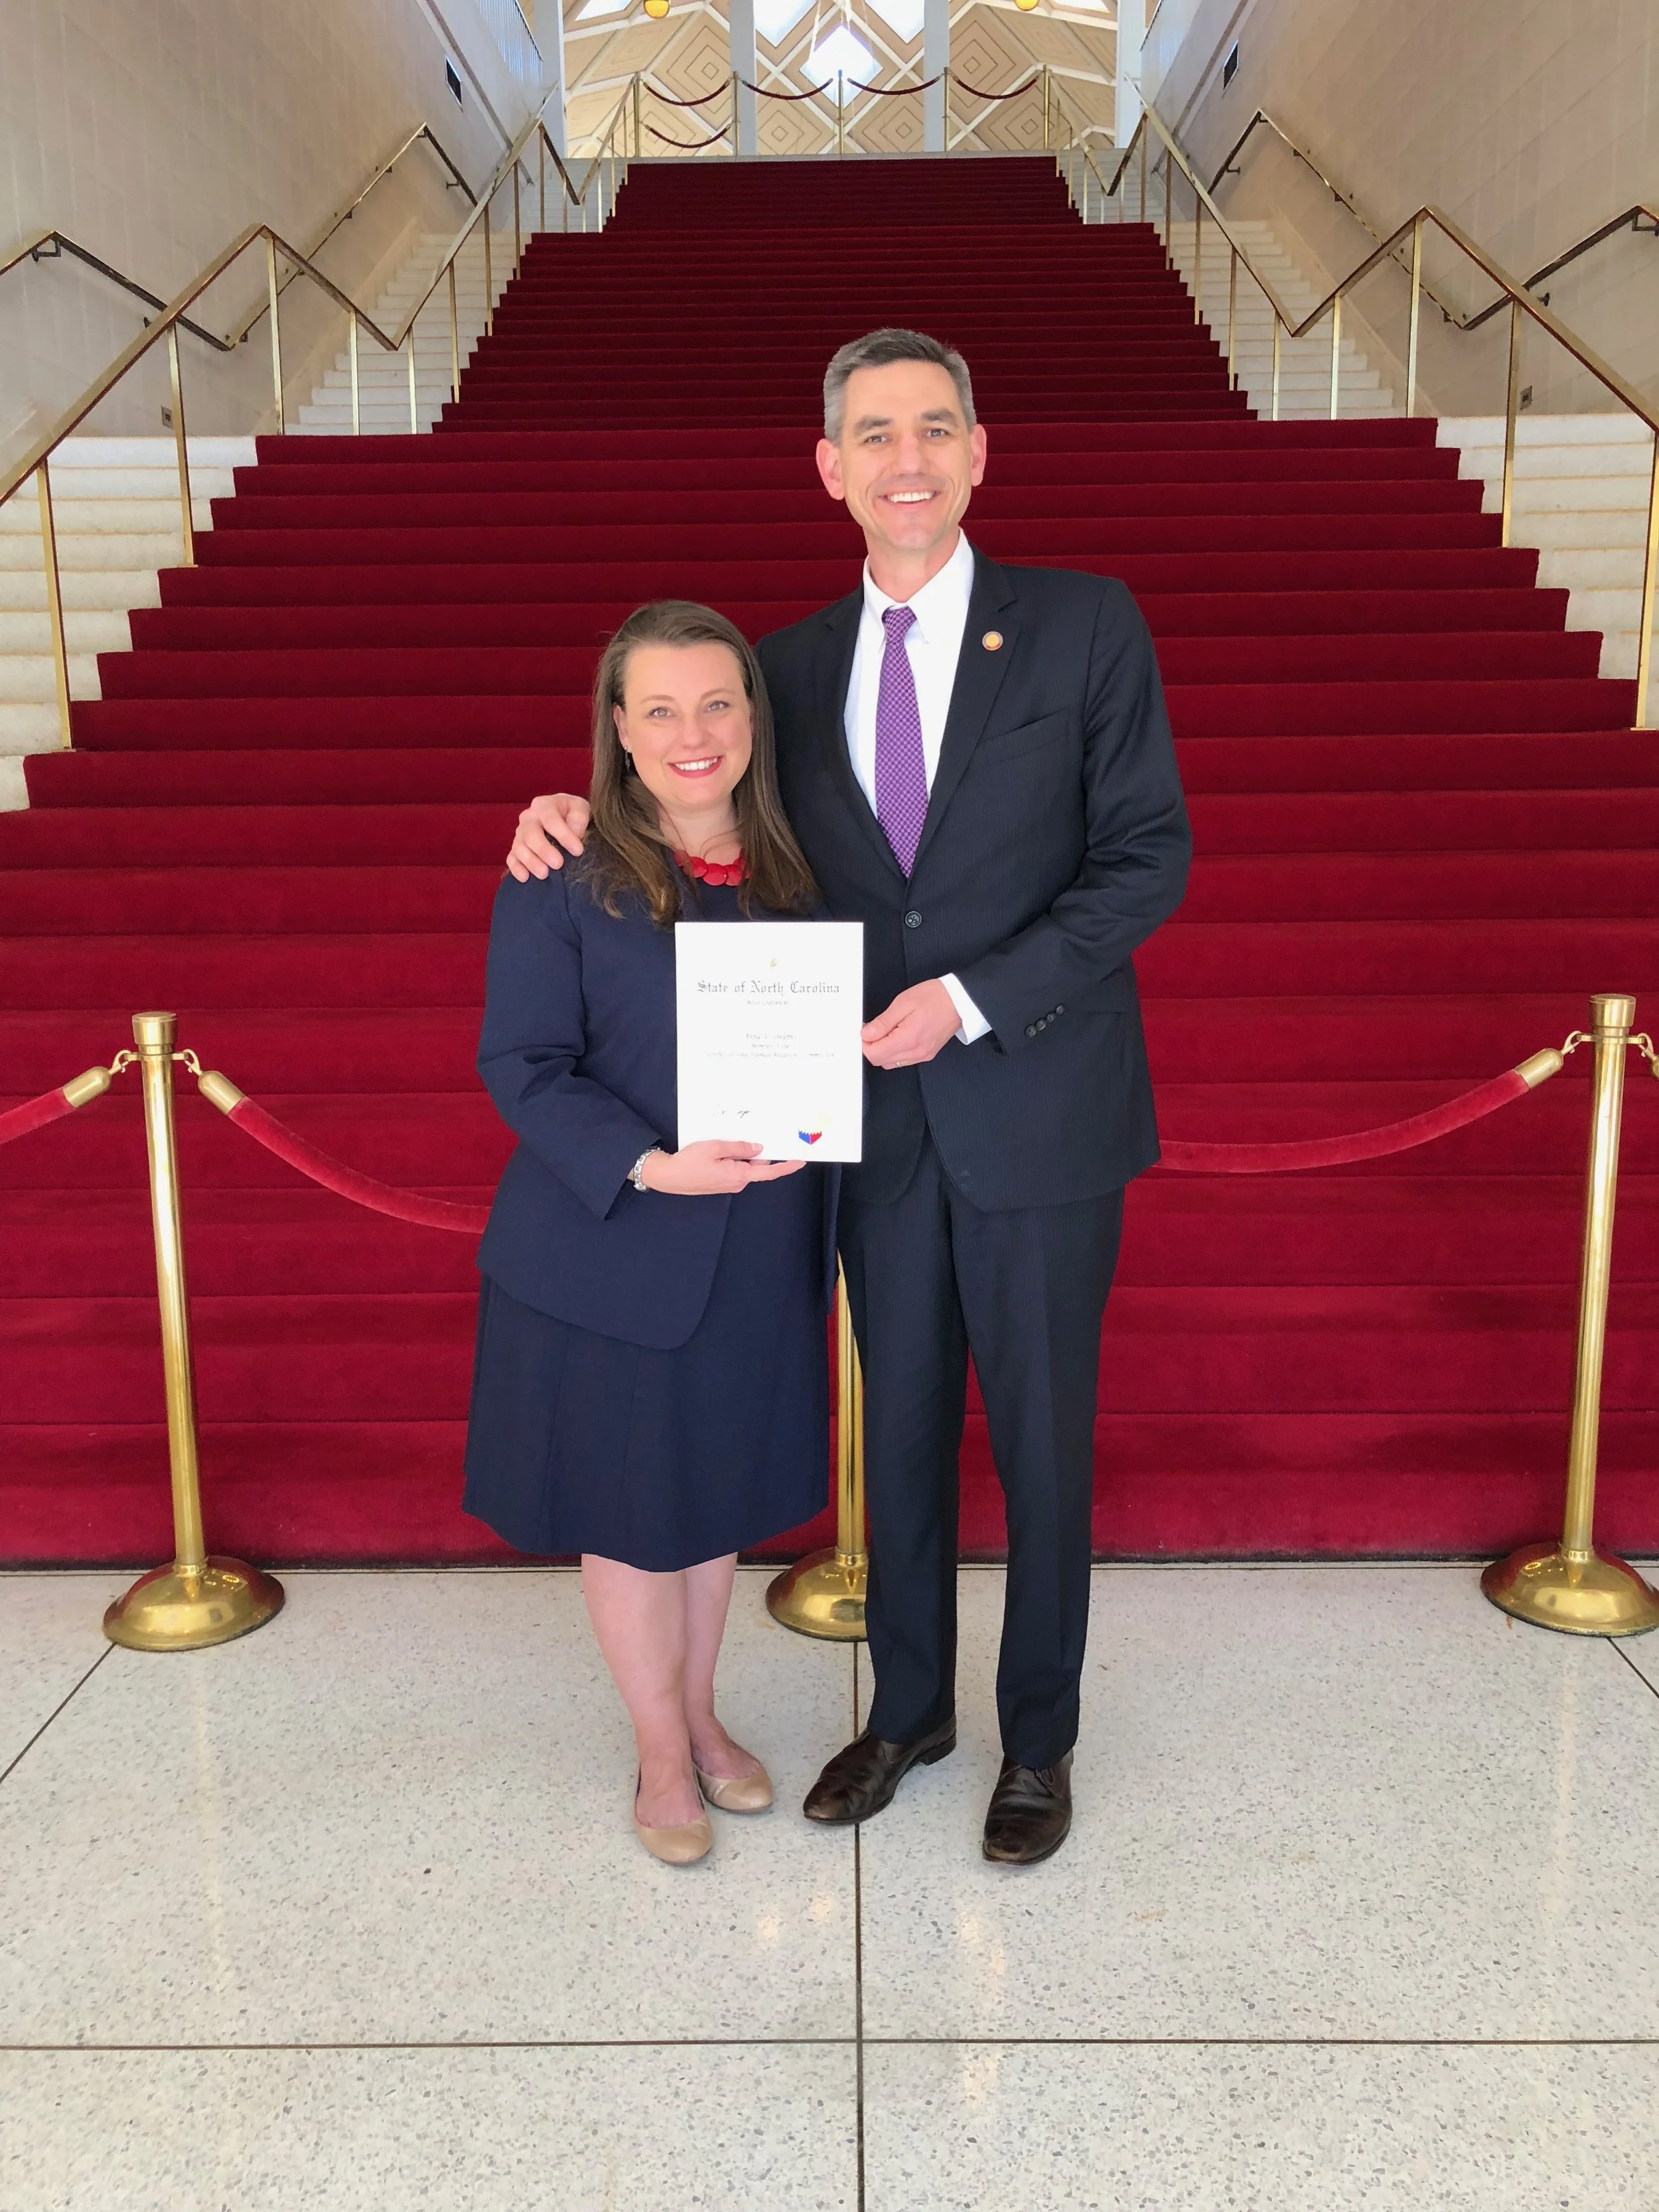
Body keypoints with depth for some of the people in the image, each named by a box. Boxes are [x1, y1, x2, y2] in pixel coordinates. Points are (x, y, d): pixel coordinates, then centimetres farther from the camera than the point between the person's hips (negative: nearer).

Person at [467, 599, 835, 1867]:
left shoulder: (798, 870, 3)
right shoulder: (562, 879, -11)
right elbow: (522, 1065, -13)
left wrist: (825, 1224, 0)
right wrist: (652, 1167, -26)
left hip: (759, 1256, 4)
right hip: (611, 1255, -4)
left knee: (720, 1500, 19)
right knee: (632, 1514, 11)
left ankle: (703, 1719, 41)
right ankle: (664, 1758, 33)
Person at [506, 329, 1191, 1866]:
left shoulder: (1085, 626, -5)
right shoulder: (798, 664, 6)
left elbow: (1149, 857, -8)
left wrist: (974, 996, -17)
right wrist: (580, 811, -4)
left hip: (1040, 1114, -3)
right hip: (881, 1119, 3)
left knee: (1041, 1438, 10)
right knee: (899, 1426, 16)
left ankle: (1037, 1737, 33)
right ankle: (907, 1707, 39)